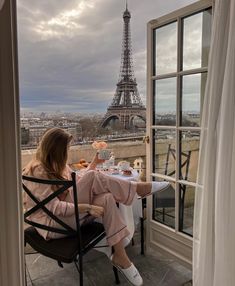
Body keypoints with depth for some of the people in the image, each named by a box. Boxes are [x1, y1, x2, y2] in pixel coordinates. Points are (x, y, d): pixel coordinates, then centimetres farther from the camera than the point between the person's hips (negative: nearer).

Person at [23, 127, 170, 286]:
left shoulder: (57, 165, 9)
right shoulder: (37, 172, -17)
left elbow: (80, 184, 17)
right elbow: (54, 208, -23)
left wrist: (94, 163, 10)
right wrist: (88, 207, -23)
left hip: (69, 215, 8)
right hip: (52, 222, -8)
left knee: (105, 198, -23)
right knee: (94, 178, -24)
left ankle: (120, 256, -16)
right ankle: (139, 188, -9)